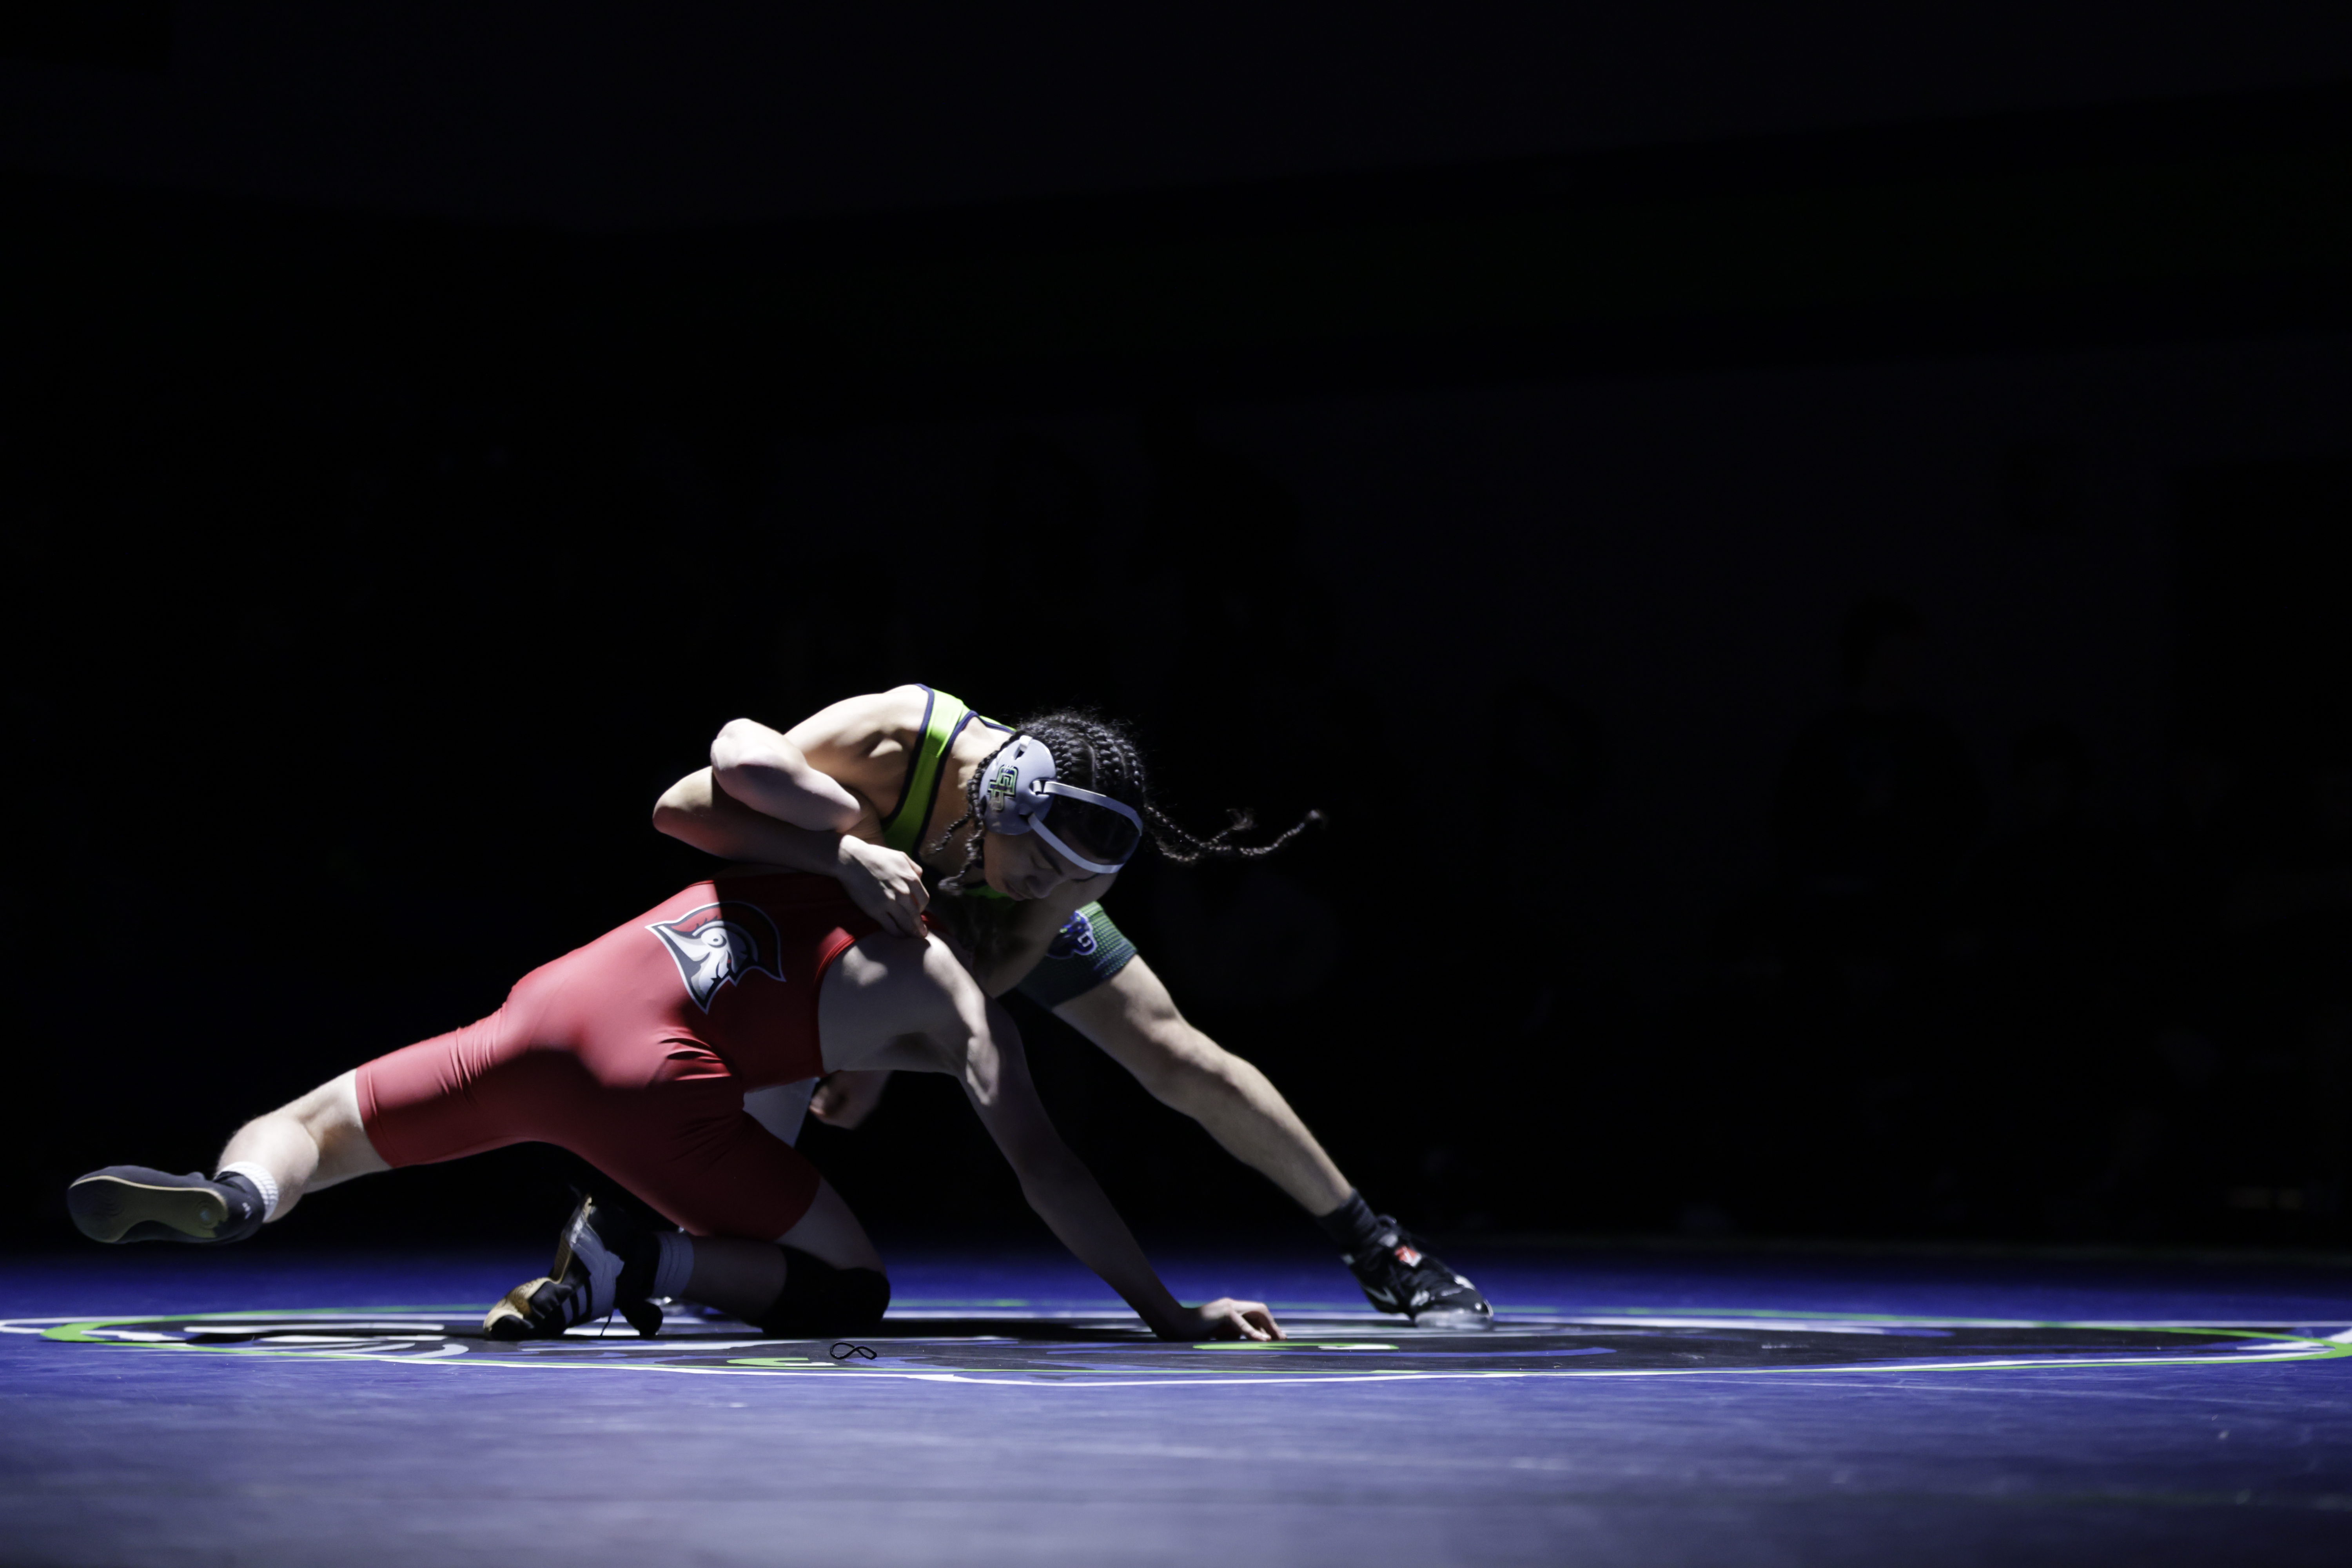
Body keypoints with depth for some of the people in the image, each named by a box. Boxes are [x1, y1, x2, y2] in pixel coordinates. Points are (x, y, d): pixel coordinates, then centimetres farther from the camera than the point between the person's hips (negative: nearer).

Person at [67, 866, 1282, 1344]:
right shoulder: (963, 1009, 9)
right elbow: (1040, 1166, 3)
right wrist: (1168, 1312, 6)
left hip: (553, 999, 5)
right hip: (647, 1067, -5)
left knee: (314, 1126, 21)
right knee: (850, 1291, 11)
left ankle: (237, 1191, -14)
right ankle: (637, 1260, -13)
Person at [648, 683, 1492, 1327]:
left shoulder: (1076, 865, -37)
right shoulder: (885, 741, -46)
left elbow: (997, 963, -23)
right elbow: (681, 805, -49)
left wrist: (887, 1049, -37)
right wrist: (844, 851, -59)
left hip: (992, 920, 1)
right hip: (836, 893, -1)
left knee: (1180, 1057, -5)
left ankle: (1378, 1249, 7)